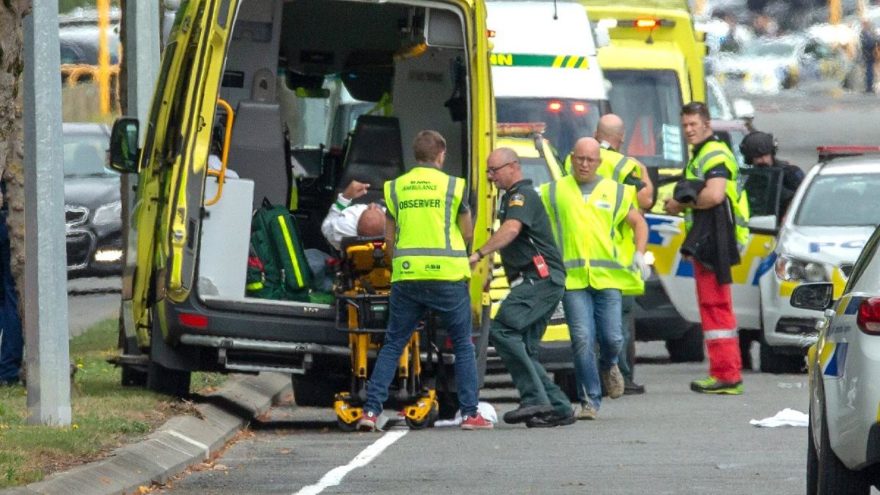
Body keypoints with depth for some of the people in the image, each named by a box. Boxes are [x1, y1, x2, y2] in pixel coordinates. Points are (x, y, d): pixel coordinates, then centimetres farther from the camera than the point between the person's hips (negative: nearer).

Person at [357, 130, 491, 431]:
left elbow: (389, 237, 10)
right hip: (447, 274, -2)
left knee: (392, 345, 9)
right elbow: (467, 234, 5)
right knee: (463, 345, 9)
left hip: (406, 277, 2)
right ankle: (470, 413, 5)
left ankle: (371, 409, -1)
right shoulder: (453, 186, -1)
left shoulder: (395, 188, 7)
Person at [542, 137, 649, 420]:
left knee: (612, 338, -2)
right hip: (572, 278, -1)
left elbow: (638, 224, 21)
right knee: (582, 339, -9)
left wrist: (640, 254, 6)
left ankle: (608, 367, 34)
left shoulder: (615, 192, 12)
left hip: (607, 277, 1)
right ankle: (590, 401, -2)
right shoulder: (554, 192, 9)